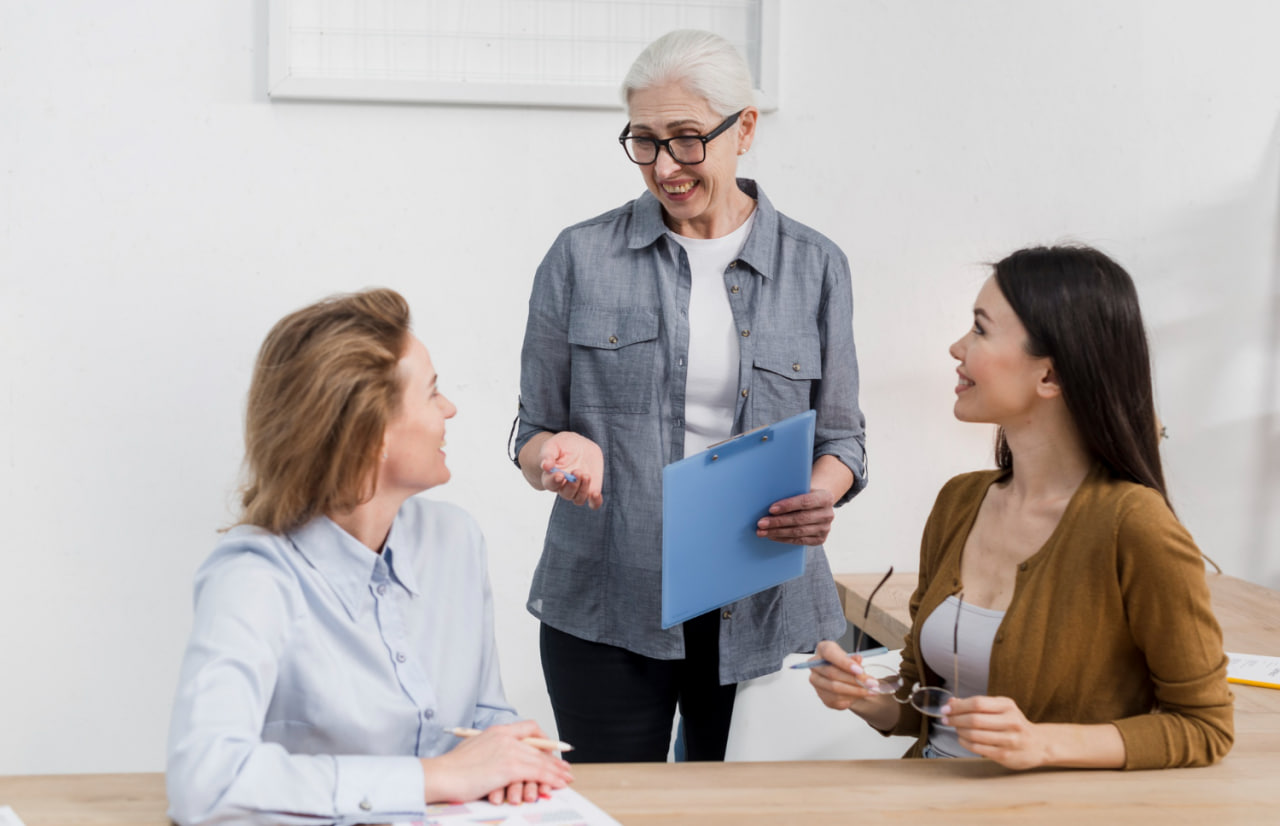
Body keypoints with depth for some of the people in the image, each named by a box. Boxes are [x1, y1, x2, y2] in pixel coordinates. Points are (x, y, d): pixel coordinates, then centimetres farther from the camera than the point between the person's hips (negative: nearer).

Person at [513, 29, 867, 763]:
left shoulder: (815, 268, 5)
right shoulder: (583, 257, 3)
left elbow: (840, 436, 10)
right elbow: (534, 430, 7)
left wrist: (821, 497, -12)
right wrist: (559, 455, -15)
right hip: (607, 608, 0)